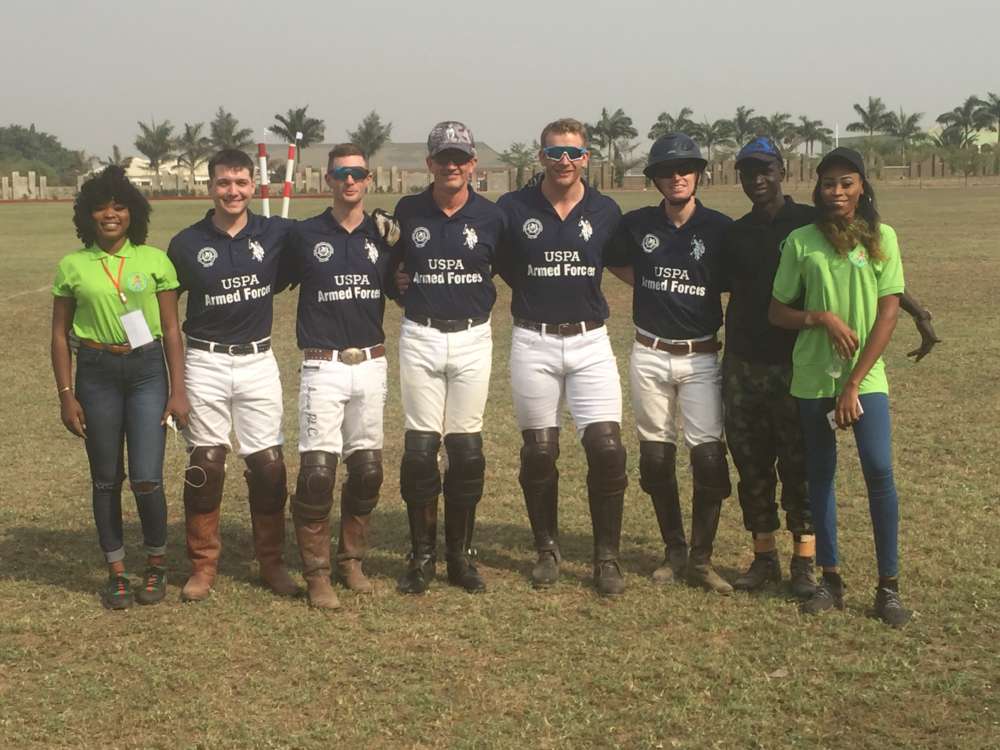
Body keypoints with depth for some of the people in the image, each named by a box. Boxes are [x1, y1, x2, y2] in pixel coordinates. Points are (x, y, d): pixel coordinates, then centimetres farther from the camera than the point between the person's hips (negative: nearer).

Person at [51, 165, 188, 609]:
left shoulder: (154, 261, 0)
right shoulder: (73, 266, 1)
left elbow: (171, 329, 3)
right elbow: (60, 333, 6)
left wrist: (178, 390, -1)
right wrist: (66, 395, 0)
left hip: (147, 369, -1)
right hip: (96, 373, 1)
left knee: (146, 479, -7)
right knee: (106, 480, 7)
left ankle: (156, 564, 17)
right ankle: (117, 573, 21)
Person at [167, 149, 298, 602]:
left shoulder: (276, 234, -2)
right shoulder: (187, 244, -2)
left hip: (258, 361, 1)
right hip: (205, 364, -1)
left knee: (268, 463, 2)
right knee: (204, 464, 2)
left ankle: (272, 561, 16)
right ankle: (203, 564, 15)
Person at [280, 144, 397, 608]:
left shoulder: (382, 236, 8)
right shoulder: (305, 235, 2)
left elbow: (402, 290, 16)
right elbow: (271, 283, 8)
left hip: (371, 365, 3)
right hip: (323, 367, -3)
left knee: (367, 469, 7)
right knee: (317, 470, -10)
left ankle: (351, 559, 23)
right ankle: (316, 572, 2)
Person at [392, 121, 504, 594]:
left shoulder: (491, 216, 0)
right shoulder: (407, 212, 1)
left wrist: (483, 298, 2)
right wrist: (412, 291, 4)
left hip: (472, 338, 0)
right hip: (420, 338, 0)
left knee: (466, 448, 3)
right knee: (420, 448, -1)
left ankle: (461, 554, 15)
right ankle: (422, 555, 11)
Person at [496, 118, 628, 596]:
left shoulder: (606, 212, 3)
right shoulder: (514, 208, -2)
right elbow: (497, 266, 10)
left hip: (590, 343, 1)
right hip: (533, 343, 0)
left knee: (607, 449, -8)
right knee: (538, 453, 6)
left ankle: (607, 557, 7)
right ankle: (547, 550, 25)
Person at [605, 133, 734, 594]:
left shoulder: (720, 228, -4)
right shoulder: (637, 224, 1)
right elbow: (615, 263, 20)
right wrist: (653, 289, 9)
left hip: (701, 357, -2)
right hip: (649, 355, 2)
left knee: (708, 456, -9)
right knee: (655, 456, 7)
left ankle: (701, 560, 2)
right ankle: (674, 551, 20)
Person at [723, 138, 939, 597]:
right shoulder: (735, 235, 9)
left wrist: (917, 311, -11)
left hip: (796, 367, -4)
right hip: (742, 366, 4)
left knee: (800, 467, 1)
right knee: (751, 467, 8)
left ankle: (804, 563, 10)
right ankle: (764, 558, 19)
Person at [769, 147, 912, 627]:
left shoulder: (881, 238, 0)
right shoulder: (801, 241, 2)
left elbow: (888, 313, -3)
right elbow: (776, 312, 6)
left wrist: (854, 383, -9)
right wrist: (823, 318, -14)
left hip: (865, 377, -1)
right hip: (813, 376, 2)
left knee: (879, 470, -12)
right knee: (820, 474, 7)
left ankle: (888, 586, -2)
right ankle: (830, 578, 19)